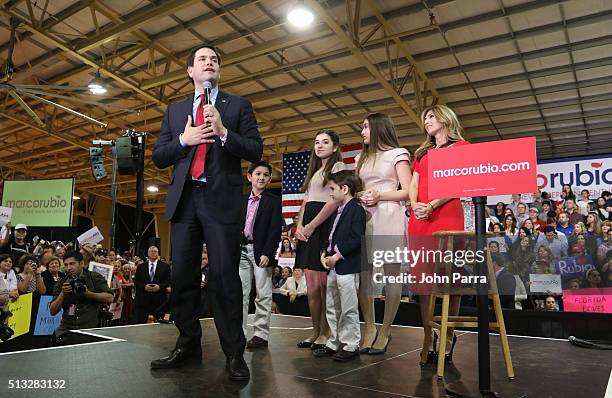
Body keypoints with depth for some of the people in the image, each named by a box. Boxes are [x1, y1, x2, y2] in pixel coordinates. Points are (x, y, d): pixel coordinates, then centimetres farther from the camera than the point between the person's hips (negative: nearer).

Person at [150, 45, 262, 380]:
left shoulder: (238, 105, 10)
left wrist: (223, 132, -14)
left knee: (224, 276, -5)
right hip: (184, 199, 4)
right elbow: (158, 157, 13)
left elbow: (255, 151, 1)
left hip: (221, 198, -3)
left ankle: (234, 352, 4)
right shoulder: (175, 110, 19)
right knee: (182, 275, 6)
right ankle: (188, 345, 19)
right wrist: (183, 140, -5)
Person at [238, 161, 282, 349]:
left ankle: (261, 334, 8)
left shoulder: (274, 201, 1)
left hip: (261, 251, -4)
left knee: (263, 295, 1)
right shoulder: (241, 200, 14)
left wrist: (267, 254, -15)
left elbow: (275, 229, -7)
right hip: (242, 249, 4)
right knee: (240, 294, 5)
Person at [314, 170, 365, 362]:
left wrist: (337, 256, -19)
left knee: (349, 309, 0)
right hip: (333, 267, 10)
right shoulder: (339, 211, 17)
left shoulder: (356, 210, -11)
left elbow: (356, 239, -20)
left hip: (348, 267, -10)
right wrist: (325, 254, 4)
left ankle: (351, 346, 12)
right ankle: (334, 343, 27)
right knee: (331, 308, 16)